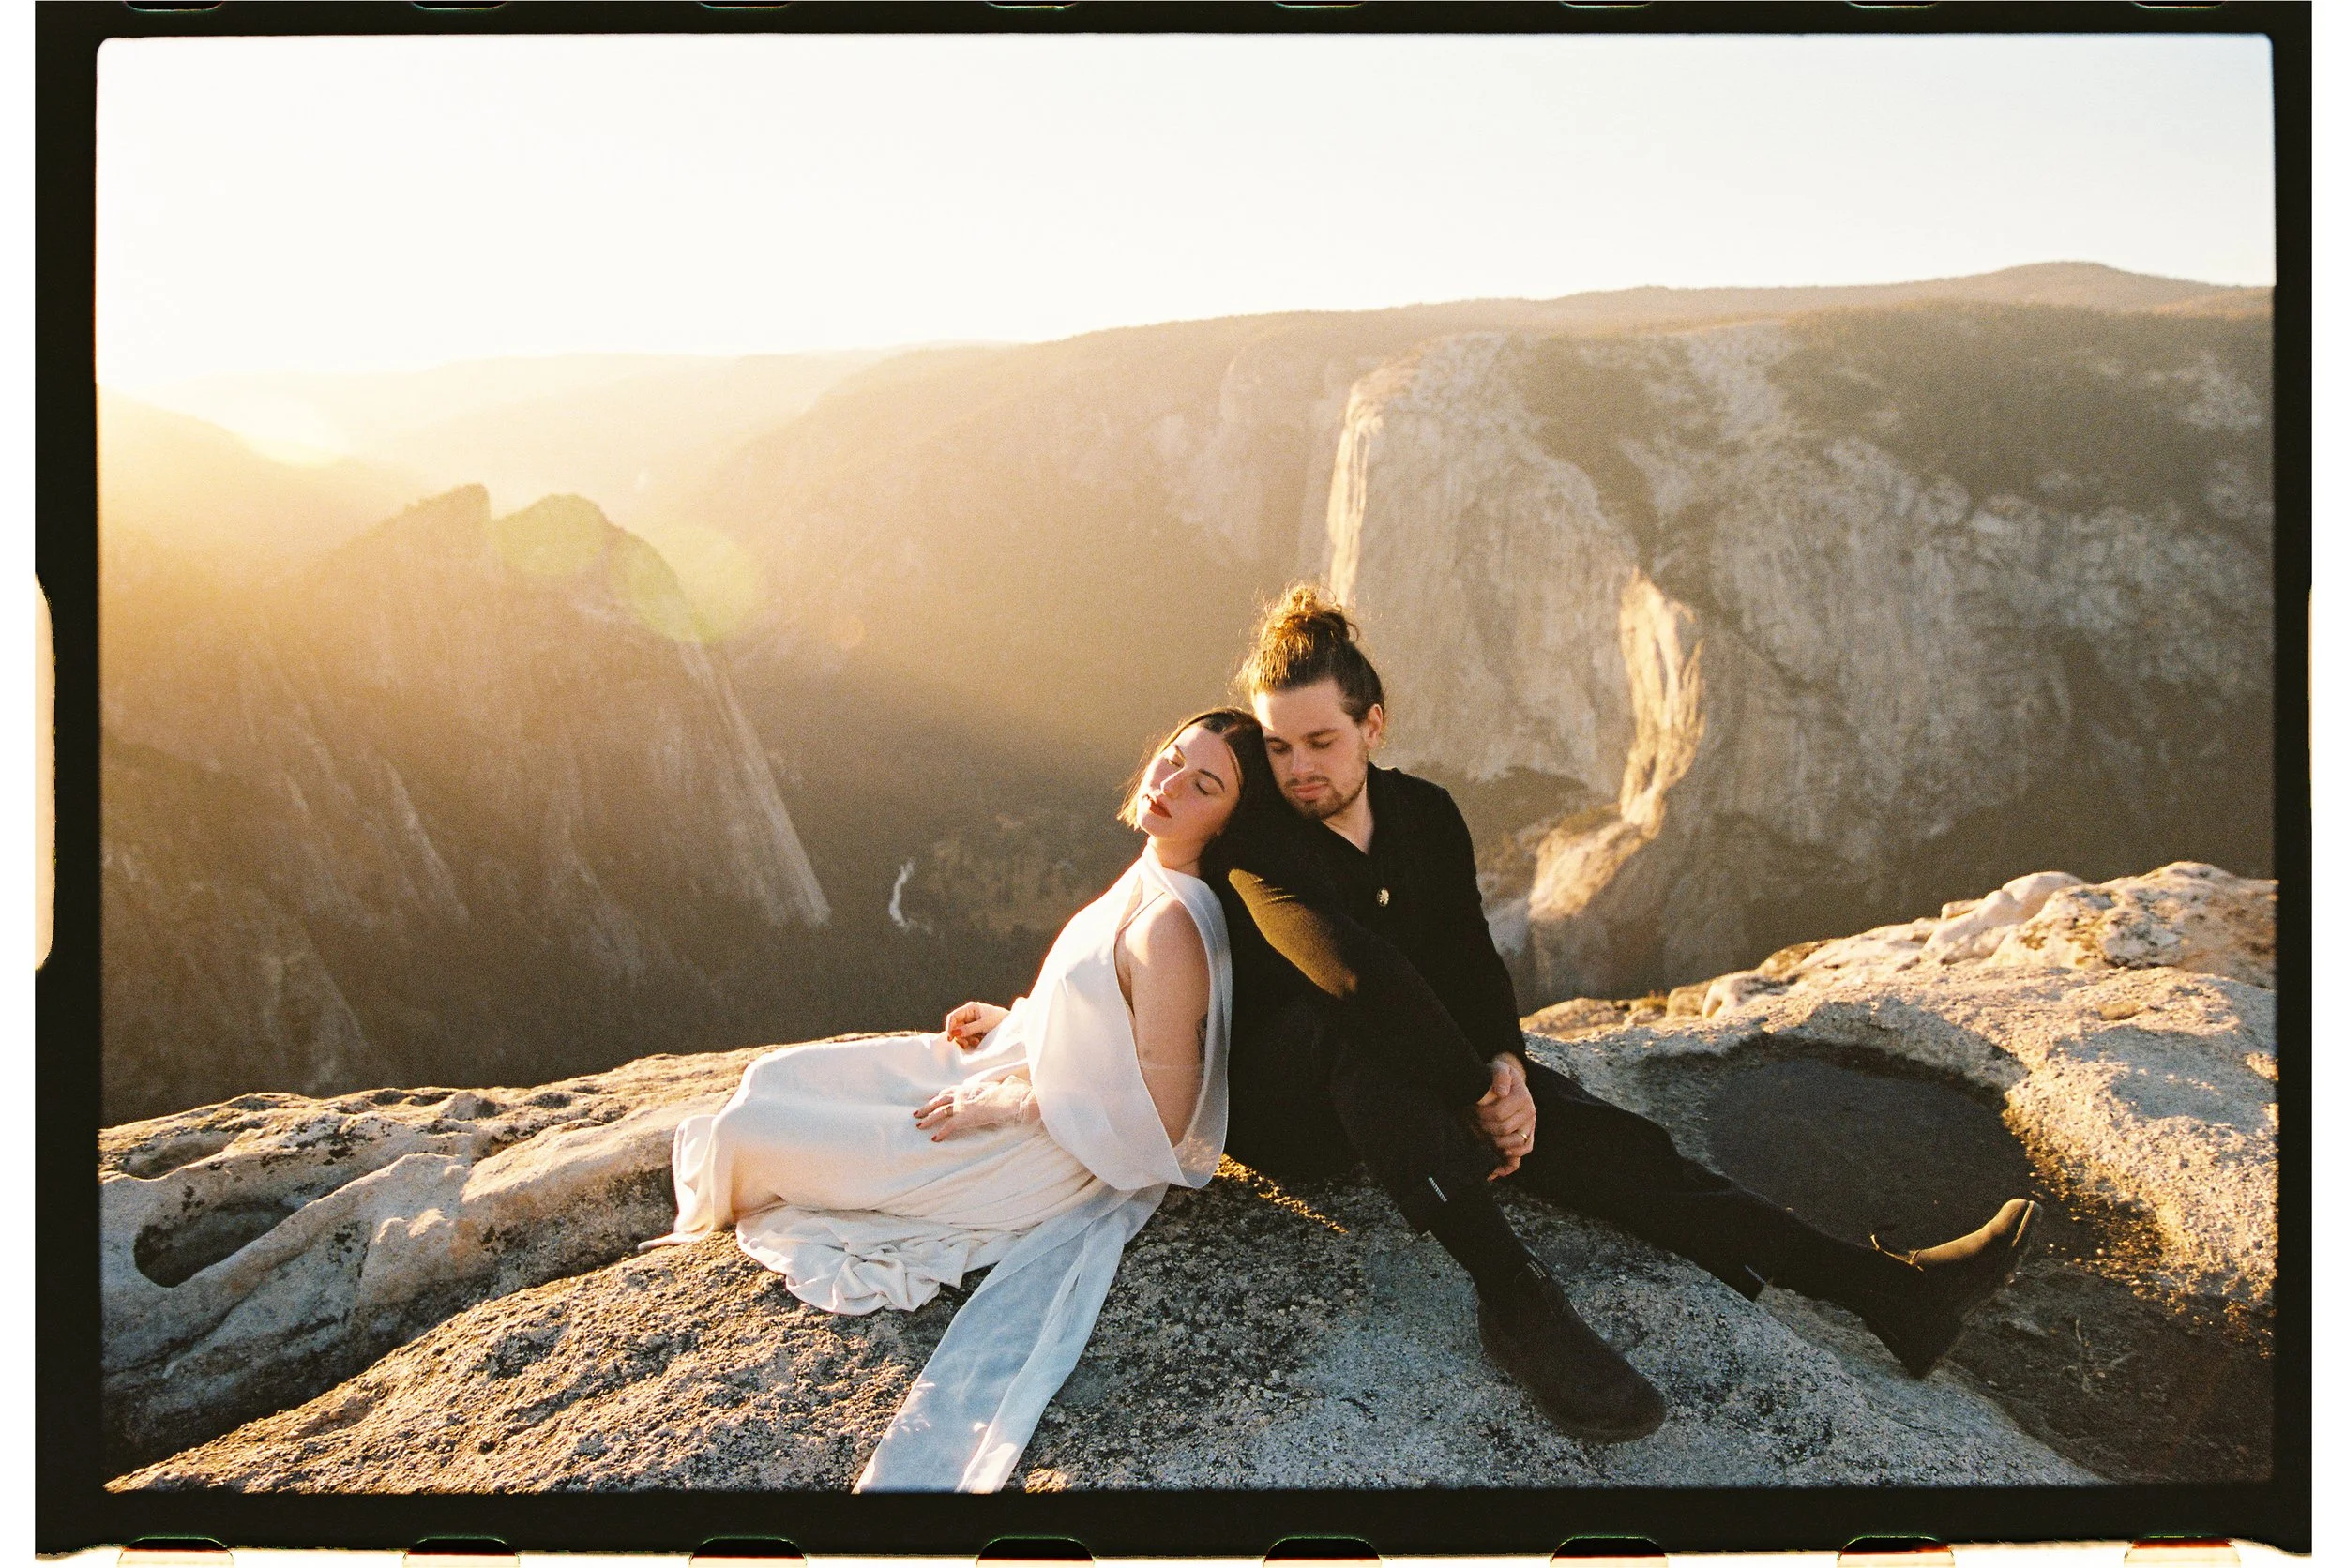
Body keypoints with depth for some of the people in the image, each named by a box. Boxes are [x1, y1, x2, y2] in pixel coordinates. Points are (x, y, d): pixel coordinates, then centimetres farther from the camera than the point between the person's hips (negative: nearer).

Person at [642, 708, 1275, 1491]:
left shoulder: (1172, 928, -30)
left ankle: (731, 1201, 36)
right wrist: (1007, 1018, 7)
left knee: (751, 1131, 1)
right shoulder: (1148, 880, -2)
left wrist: (1012, 1103, -19)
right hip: (1013, 1072, 9)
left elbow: (1161, 1116, -26)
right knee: (774, 1078, 12)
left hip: (1045, 1157, -9)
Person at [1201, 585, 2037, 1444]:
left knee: (1593, 1133, -18)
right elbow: (1355, 969, -32)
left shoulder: (1425, 814, 4)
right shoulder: (1253, 848, -17)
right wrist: (1478, 1092, -32)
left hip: (1408, 1090, 5)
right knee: (1358, 1013, -39)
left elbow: (1471, 961, 0)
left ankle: (1881, 1284, -22)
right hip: (1277, 1109, -5)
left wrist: (1505, 1067, -19)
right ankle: (1511, 1294, -45)